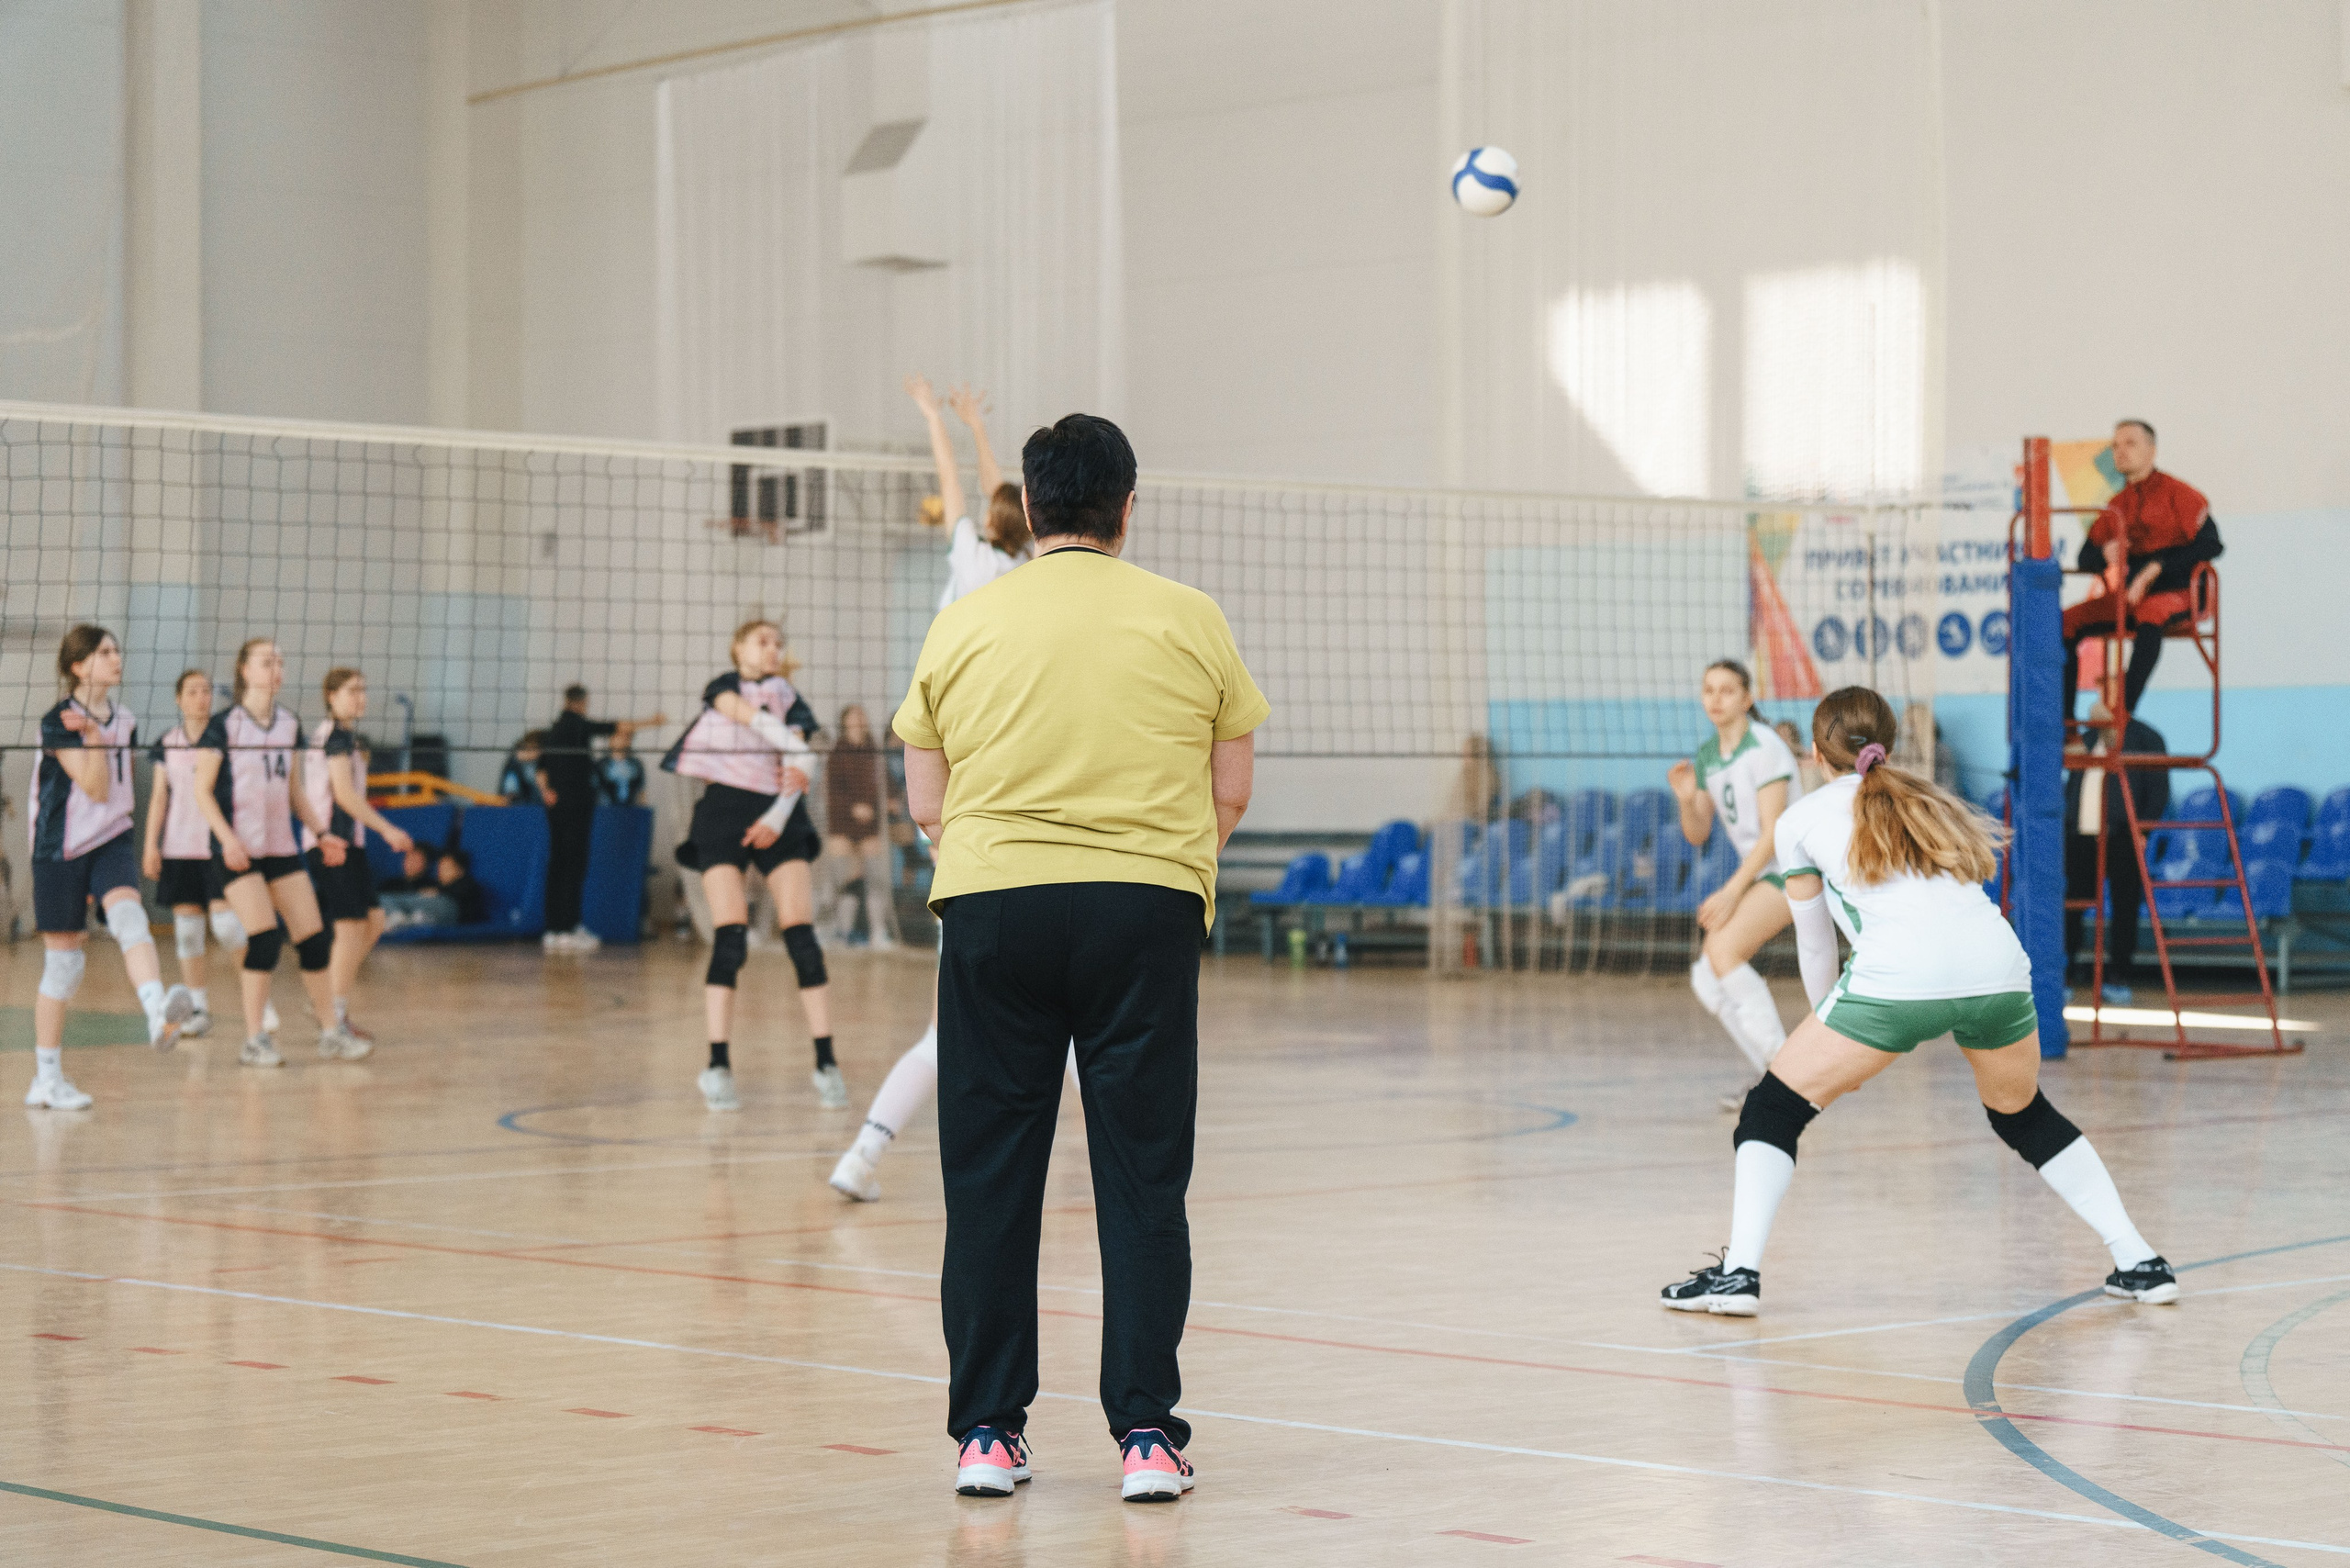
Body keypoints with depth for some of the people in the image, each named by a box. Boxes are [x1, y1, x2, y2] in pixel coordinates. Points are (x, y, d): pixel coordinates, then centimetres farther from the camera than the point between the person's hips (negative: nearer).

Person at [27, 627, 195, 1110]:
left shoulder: (123, 721, 9)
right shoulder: (59, 721, -10)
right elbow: (95, 788, -16)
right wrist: (93, 735, -21)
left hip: (111, 842, 4)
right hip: (60, 850, -4)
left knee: (129, 914, -26)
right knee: (63, 961, 1)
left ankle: (160, 1015, -49)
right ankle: (46, 1081, 12)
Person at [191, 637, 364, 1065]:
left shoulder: (289, 725, 11)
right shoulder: (224, 725, -7)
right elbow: (202, 790, -8)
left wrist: (322, 831, 12)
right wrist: (227, 838, -19)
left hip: (282, 848, 6)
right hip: (238, 850, -6)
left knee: (314, 937, 2)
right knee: (264, 937, -14)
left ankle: (330, 1033, 12)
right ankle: (255, 1040, -5)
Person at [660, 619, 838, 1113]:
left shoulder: (790, 700, 13)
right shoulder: (723, 687, 8)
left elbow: (798, 771, 0)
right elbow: (752, 715, -14)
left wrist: (779, 816, -17)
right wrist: (797, 753, -28)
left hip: (777, 818, 2)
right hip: (723, 813, -2)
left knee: (801, 935, -9)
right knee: (730, 937, -13)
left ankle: (826, 1063, -7)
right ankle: (718, 1067, -11)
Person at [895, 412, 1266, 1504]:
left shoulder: (962, 626, 5)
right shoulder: (1190, 621, 4)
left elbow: (926, 807, 8)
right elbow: (1229, 798, 7)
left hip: (991, 909, 1)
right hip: (1148, 912, 0)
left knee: (990, 1181, 7)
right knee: (1141, 1184, 4)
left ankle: (988, 1433, 9)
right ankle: (1147, 1435, 2)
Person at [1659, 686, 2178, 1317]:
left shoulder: (1802, 820, 19)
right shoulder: (1933, 801, 31)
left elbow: (1815, 943, 26)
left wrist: (1830, 1032, 41)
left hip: (1897, 980, -4)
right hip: (1999, 968, 5)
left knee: (1771, 1109, 11)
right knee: (2025, 1117, 29)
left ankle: (1738, 1272, -3)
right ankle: (2140, 1263, 26)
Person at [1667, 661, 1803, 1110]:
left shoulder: (1764, 748, -15)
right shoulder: (1707, 756, 9)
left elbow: (1774, 832, -19)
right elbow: (1697, 835, 13)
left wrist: (1731, 892, -22)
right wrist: (1687, 799, -9)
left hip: (1793, 867, -9)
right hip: (1757, 872, 9)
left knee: (1724, 950, -26)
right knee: (1706, 977, -2)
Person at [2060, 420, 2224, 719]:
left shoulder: (2176, 494, -2)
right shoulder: (2117, 506, 16)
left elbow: (2210, 544, -13)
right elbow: (2085, 559, 15)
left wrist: (2156, 566, -19)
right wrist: (2106, 554, -11)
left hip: (2174, 592, -6)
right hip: (2127, 594, 6)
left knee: (2150, 615, -40)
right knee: (2066, 623, -14)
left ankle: (2123, 713, -45)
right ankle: (2065, 723, -16)